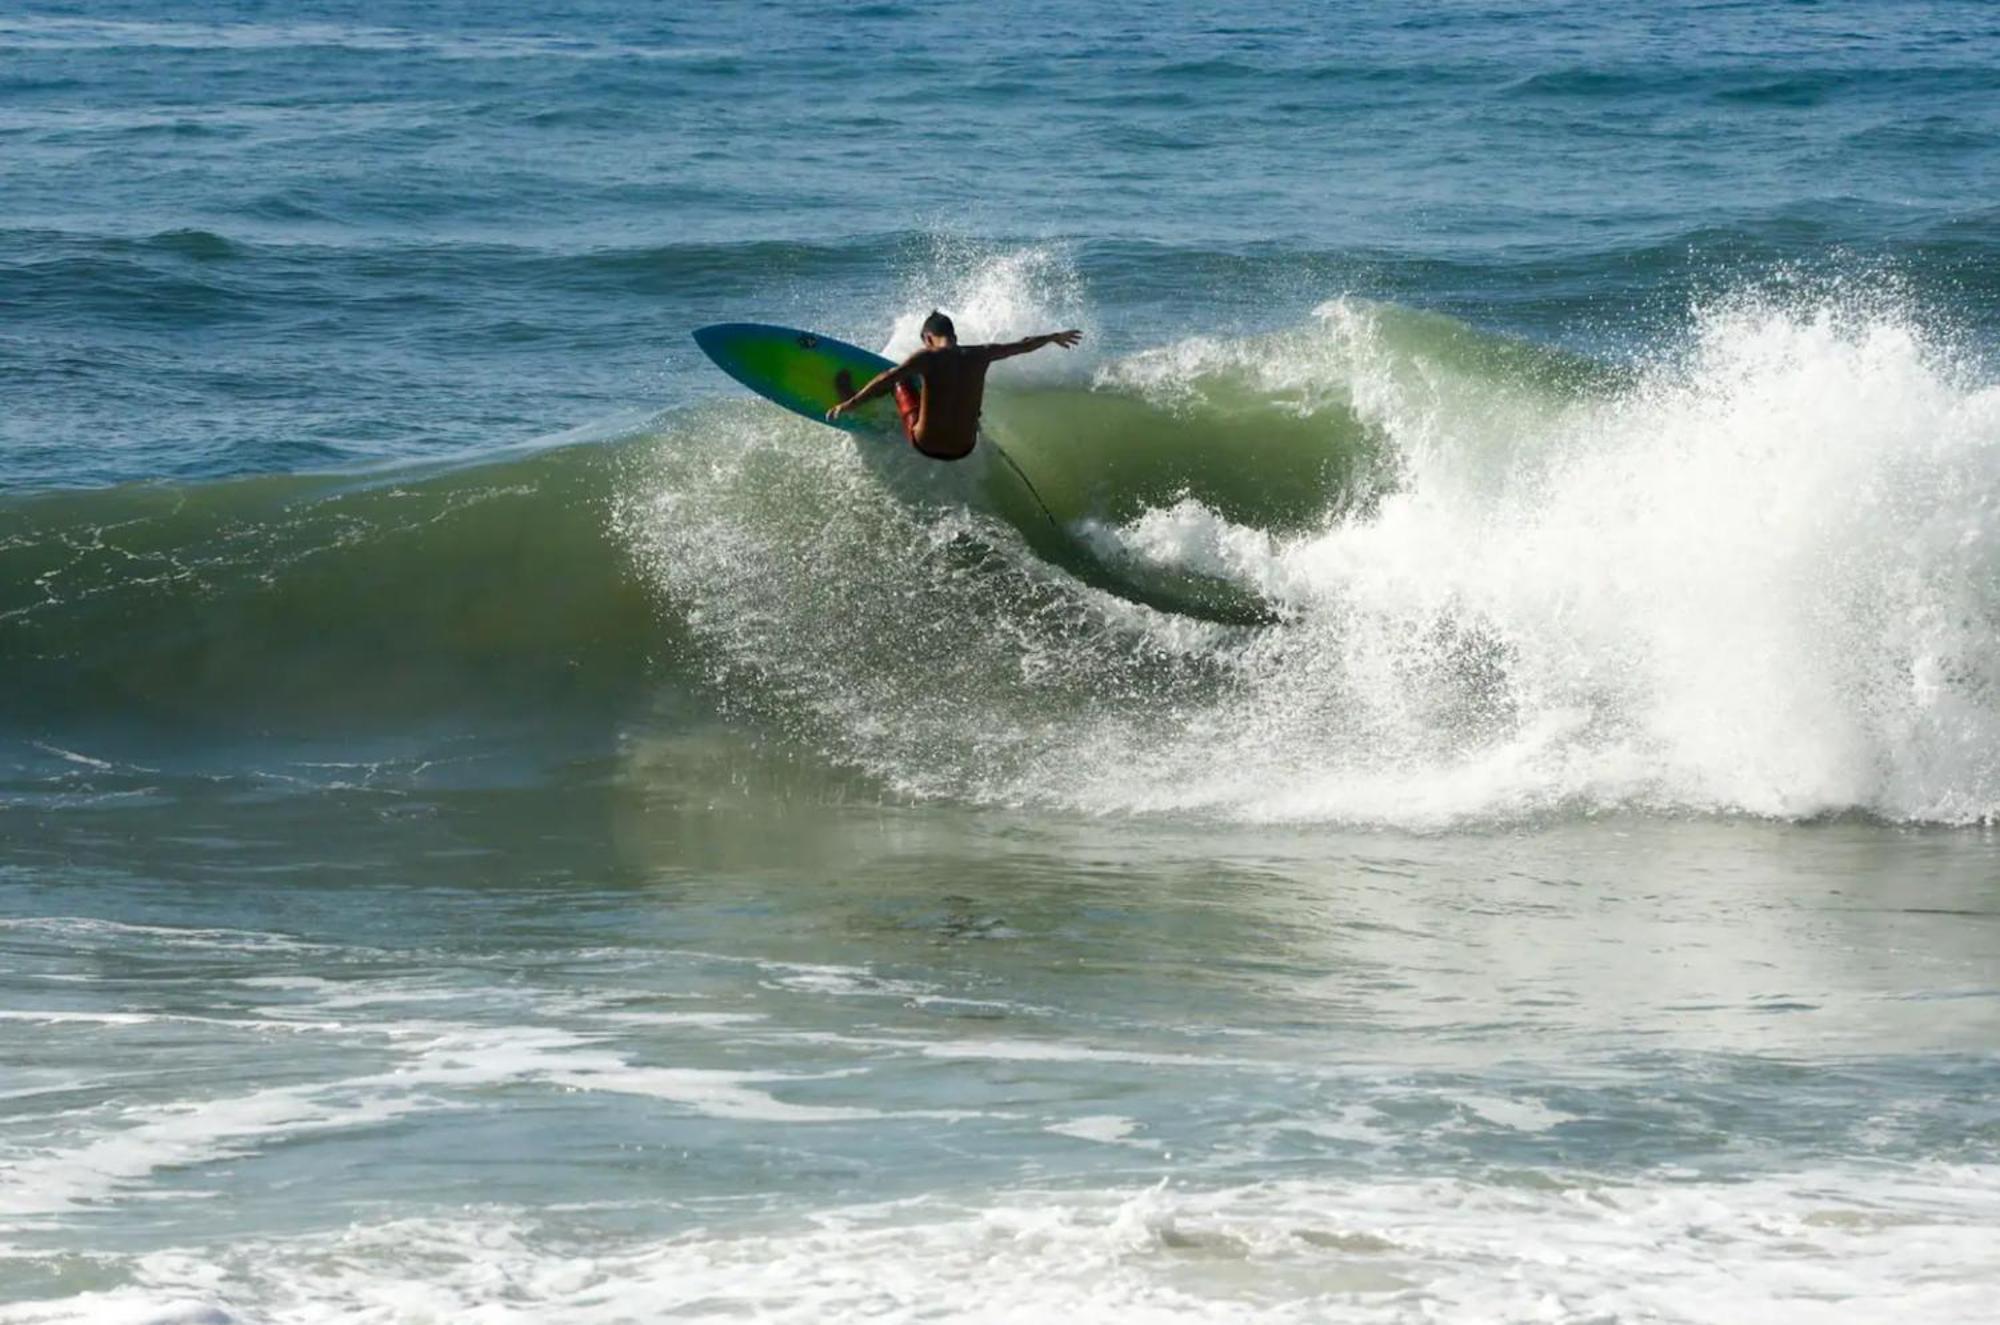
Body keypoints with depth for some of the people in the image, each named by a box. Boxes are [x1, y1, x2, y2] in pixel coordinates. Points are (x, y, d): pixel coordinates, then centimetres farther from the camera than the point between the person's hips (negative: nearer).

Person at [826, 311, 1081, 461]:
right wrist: (1053, 338, 30)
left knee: (903, 381, 18)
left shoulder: (927, 358, -13)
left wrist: (850, 403, -30)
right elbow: (1023, 346, 12)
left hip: (927, 445, -3)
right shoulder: (980, 356, -3)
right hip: (963, 450, 3)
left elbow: (888, 377, -28)